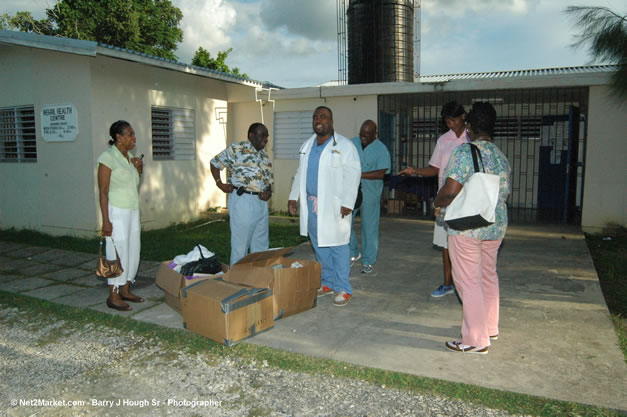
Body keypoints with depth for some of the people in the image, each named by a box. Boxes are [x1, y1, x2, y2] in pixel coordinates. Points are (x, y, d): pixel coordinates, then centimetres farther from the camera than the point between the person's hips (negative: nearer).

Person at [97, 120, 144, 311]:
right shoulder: (108, 157, -12)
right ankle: (113, 296, 8)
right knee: (118, 253, -3)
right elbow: (103, 191, -14)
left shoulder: (129, 157, 11)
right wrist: (106, 220, -18)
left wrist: (139, 170, 2)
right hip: (117, 212, -8)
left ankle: (125, 290, 24)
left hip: (133, 211, 8)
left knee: (133, 251, 11)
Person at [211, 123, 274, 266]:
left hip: (261, 202, 7)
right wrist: (219, 183, -6)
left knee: (261, 244, 13)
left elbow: (269, 180, 21)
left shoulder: (265, 156, 16)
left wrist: (269, 192, 1)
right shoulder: (237, 149, -5)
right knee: (240, 244, -1)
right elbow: (215, 163, 2)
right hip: (242, 200, -7)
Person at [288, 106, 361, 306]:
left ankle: (343, 288, 6)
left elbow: (352, 175, -12)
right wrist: (294, 197, 13)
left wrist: (347, 203, -19)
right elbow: (300, 173, 20)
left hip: (334, 206, -6)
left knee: (337, 246, -3)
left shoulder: (344, 146, -6)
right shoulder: (307, 145, 14)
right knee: (319, 246, 12)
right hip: (311, 204, 7)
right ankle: (328, 282, 25)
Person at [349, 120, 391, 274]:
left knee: (369, 228, 4)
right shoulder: (352, 143, 6)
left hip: (370, 194, -4)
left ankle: (368, 261, 18)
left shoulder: (381, 149, -6)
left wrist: (359, 174, -21)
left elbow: (381, 173, -16)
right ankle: (353, 253, 26)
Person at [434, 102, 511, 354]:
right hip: (496, 225, 8)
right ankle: (490, 328, 36)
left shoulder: (465, 152, -15)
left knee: (469, 282, 2)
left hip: (466, 227, -8)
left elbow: (450, 191, -22)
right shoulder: (502, 157, 10)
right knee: (488, 277, 20)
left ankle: (476, 340, 11)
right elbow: (504, 194, 15)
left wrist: (437, 203, -1)